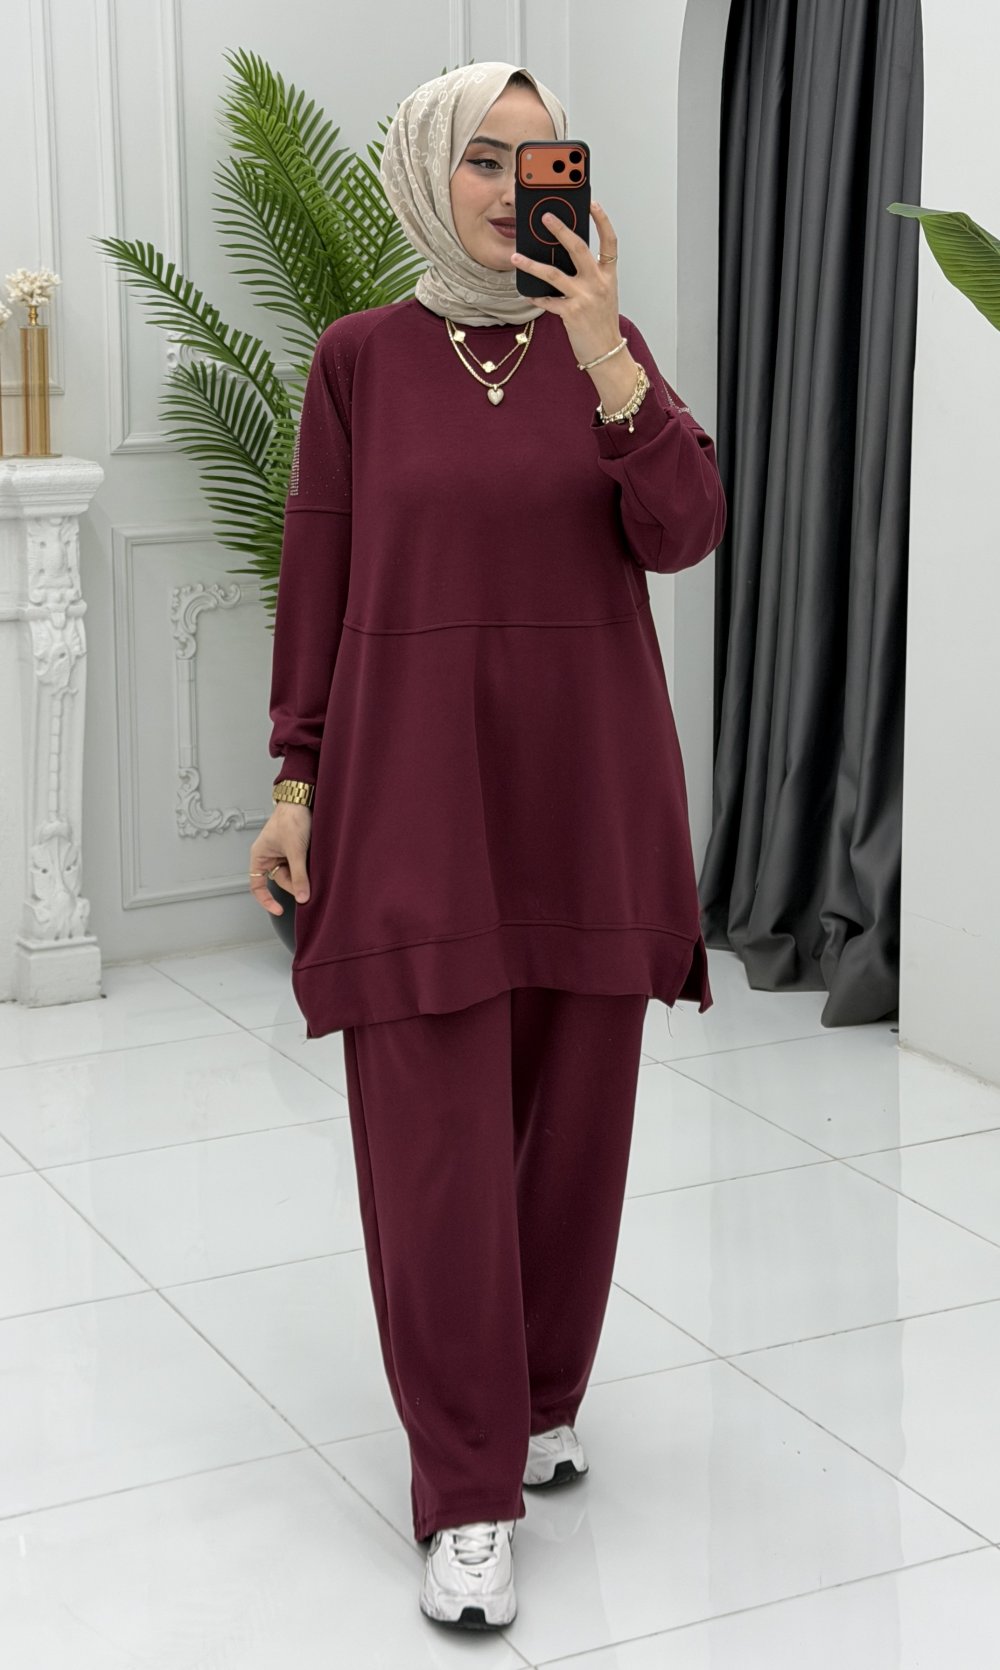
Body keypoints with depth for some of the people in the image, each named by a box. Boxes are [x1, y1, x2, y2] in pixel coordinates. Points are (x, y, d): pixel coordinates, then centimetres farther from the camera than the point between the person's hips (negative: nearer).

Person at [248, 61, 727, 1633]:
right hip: (414, 784, -2)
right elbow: (318, 576, 3)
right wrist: (297, 781, -1)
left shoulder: (608, 345, 4)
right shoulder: (361, 357, 2)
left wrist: (608, 360, -23)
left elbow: (683, 532, -10)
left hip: (587, 781, 2)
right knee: (437, 1134, -4)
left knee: (573, 1117, 9)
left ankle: (539, 1397, 30)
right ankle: (469, 1496, 5)